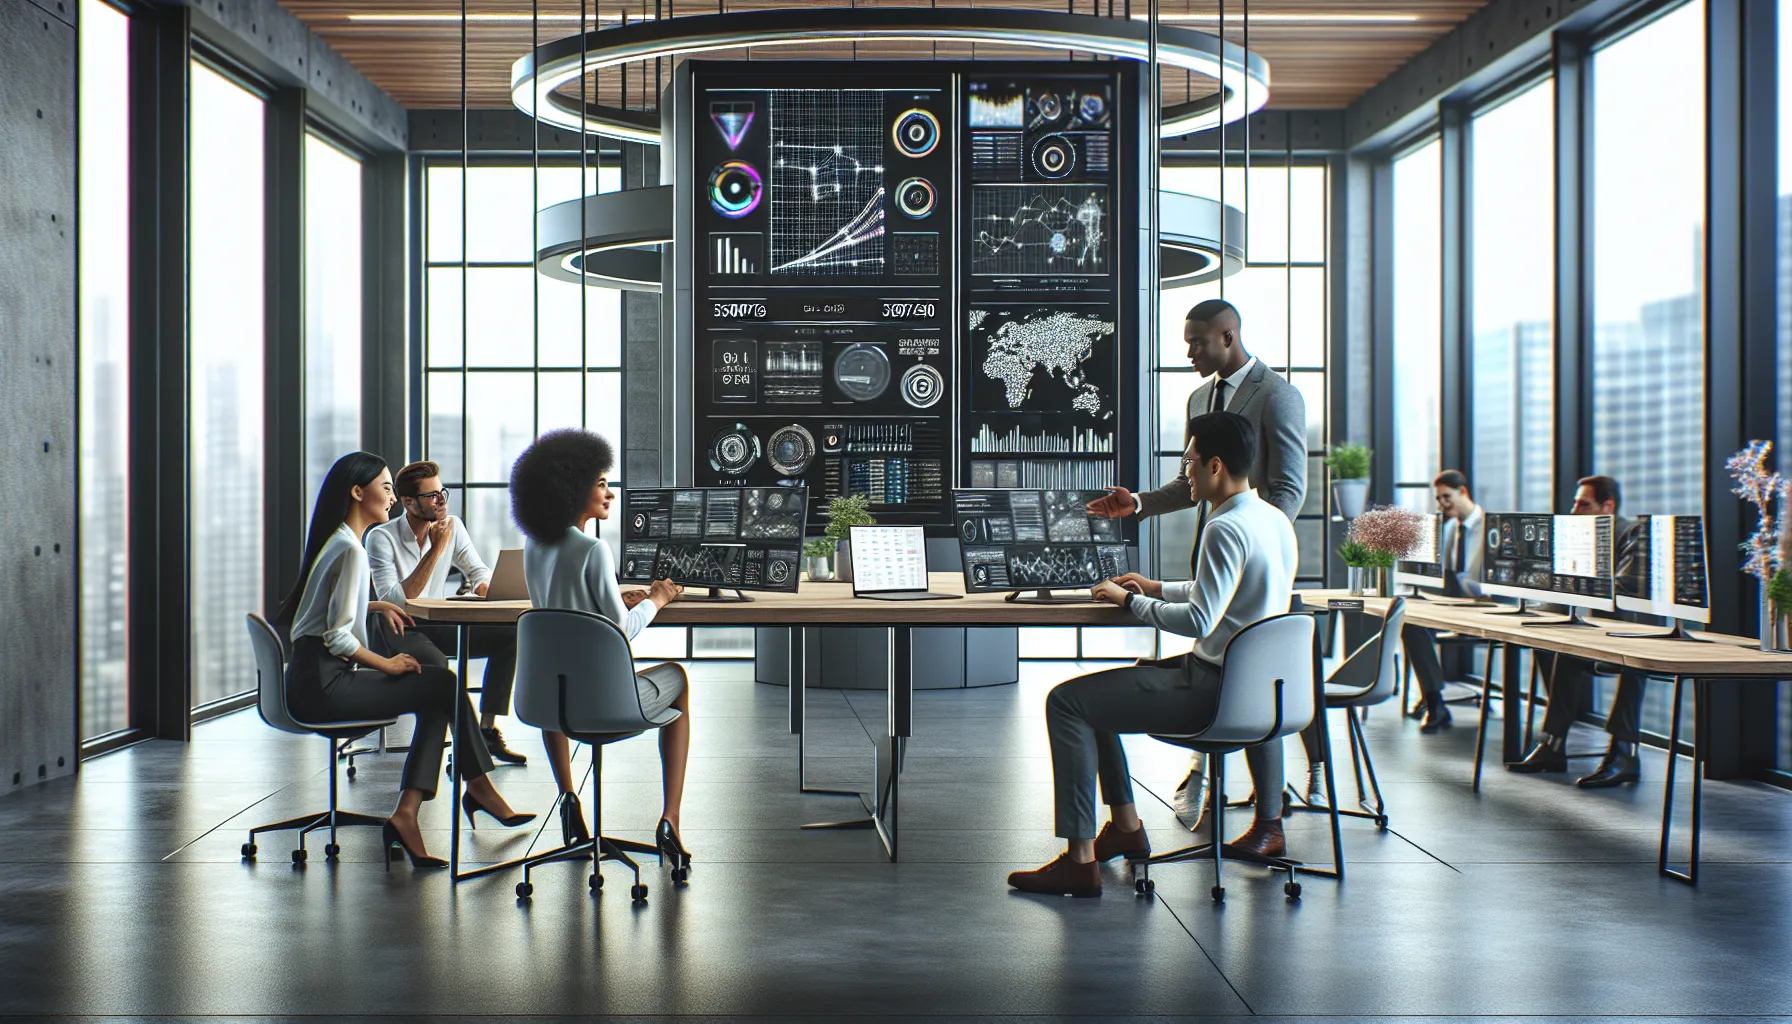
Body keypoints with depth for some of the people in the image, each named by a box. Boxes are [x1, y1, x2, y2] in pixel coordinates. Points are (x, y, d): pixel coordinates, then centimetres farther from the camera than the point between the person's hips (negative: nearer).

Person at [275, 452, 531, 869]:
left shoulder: (336, 541, 16)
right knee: (446, 685, -9)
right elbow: (338, 638, -20)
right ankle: (479, 787, 5)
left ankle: (406, 815, -6)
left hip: (317, 680, 10)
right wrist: (389, 665, -8)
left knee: (437, 698, 2)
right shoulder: (350, 549, -16)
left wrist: (377, 606, 17)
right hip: (323, 685, -10)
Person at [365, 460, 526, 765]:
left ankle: (488, 728, -11)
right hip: (399, 629, -6)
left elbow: (479, 571, 9)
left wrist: (484, 590, -16)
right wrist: (435, 551, -27)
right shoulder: (381, 537, -16)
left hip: (438, 625, 6)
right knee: (435, 662, -38)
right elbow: (395, 600, -25)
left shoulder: (452, 526, 0)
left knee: (509, 634, -13)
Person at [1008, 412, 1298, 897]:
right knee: (1095, 693, 23)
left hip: (1216, 689, -10)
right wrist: (1159, 589, 21)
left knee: (1066, 702, -12)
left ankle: (1080, 861, -13)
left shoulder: (1227, 529, -19)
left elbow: (1199, 621, -26)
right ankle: (1125, 826, 26)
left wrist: (1131, 601, -13)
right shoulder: (1275, 520, 12)